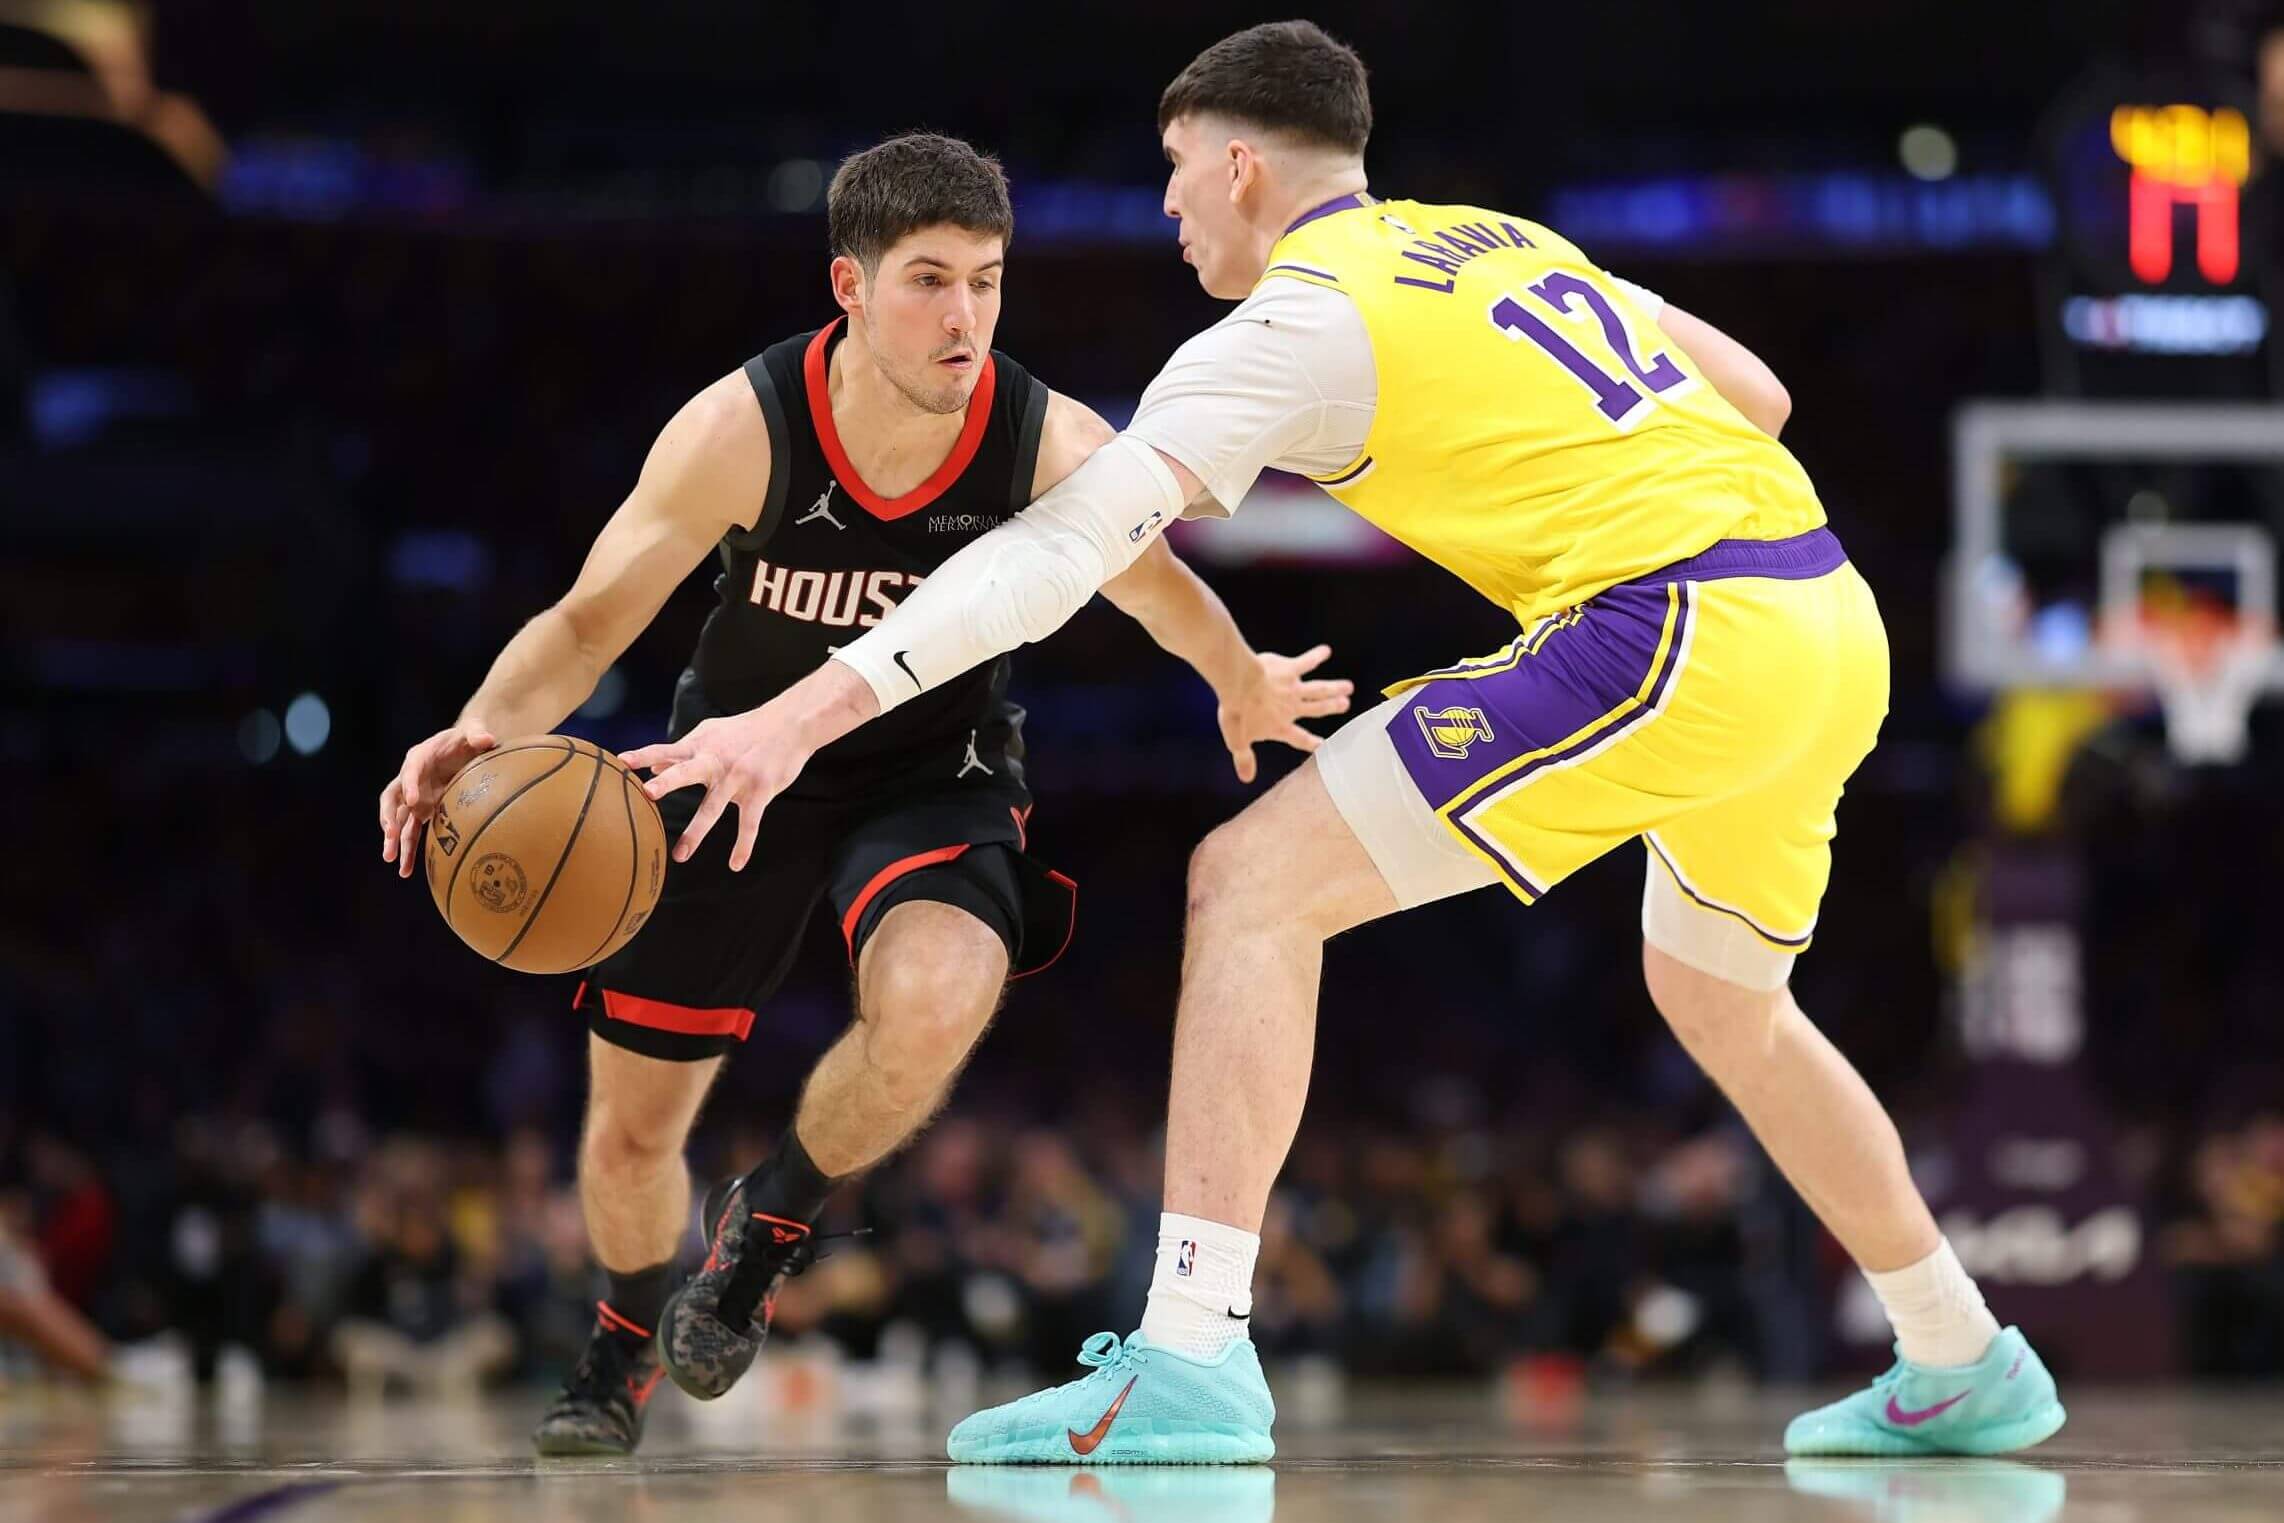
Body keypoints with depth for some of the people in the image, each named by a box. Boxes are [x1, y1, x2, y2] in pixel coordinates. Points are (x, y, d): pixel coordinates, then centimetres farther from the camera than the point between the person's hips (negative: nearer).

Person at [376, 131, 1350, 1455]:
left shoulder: (1055, 447, -24)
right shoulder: (745, 428, -26)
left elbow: (1154, 580, 1)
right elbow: (590, 622, -23)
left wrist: (1241, 681, -11)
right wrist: (491, 726, -40)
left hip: (933, 770, -1)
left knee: (934, 1002, -35)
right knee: (631, 1132, 8)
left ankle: (771, 1224, -2)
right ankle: (631, 1335, 46)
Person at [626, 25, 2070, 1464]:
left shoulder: (1295, 325, 0)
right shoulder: (1507, 240, 23)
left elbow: (1060, 549, -9)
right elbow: (1757, 393, 26)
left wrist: (798, 719, -13)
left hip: (1676, 629, -8)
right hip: (1835, 628, 8)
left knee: (1254, 885, -7)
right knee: (1724, 1003, 32)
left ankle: (1192, 1366, -18)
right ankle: (1965, 1373, 41)